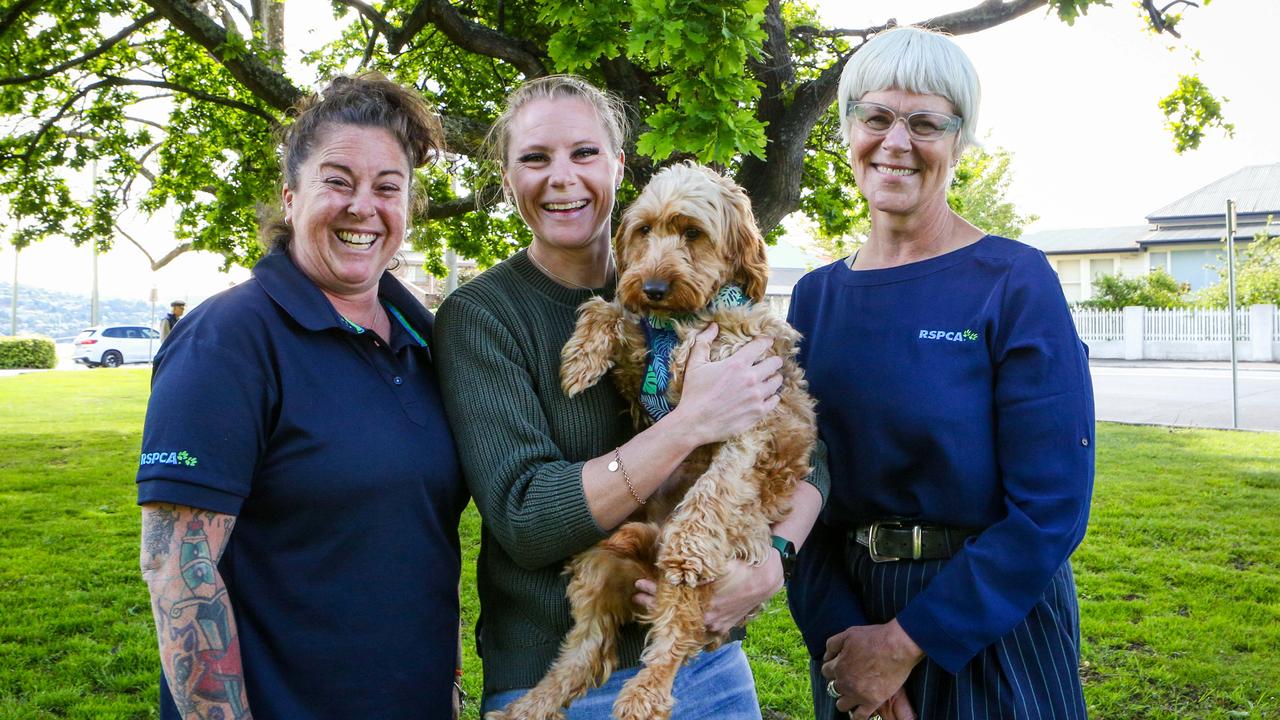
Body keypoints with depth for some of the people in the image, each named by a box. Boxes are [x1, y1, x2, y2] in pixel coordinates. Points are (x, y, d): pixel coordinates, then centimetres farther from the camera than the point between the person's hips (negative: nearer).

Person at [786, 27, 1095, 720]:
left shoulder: (1016, 283, -12)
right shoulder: (815, 297, 1)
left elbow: (1051, 506, -17)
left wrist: (906, 641, -17)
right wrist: (836, 632, -13)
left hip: (989, 626, -3)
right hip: (848, 611, 4)